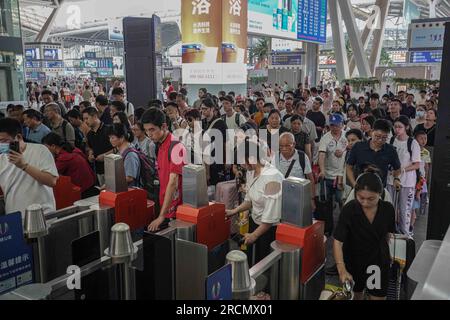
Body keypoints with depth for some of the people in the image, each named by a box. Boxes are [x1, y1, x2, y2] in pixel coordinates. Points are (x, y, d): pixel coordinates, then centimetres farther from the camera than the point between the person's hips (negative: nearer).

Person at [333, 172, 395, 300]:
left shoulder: (388, 209, -15)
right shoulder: (349, 210, -24)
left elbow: (388, 233, 4)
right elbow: (338, 241, -26)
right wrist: (342, 269, -37)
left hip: (379, 262, 1)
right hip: (353, 262, -1)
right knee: (356, 295, 20)